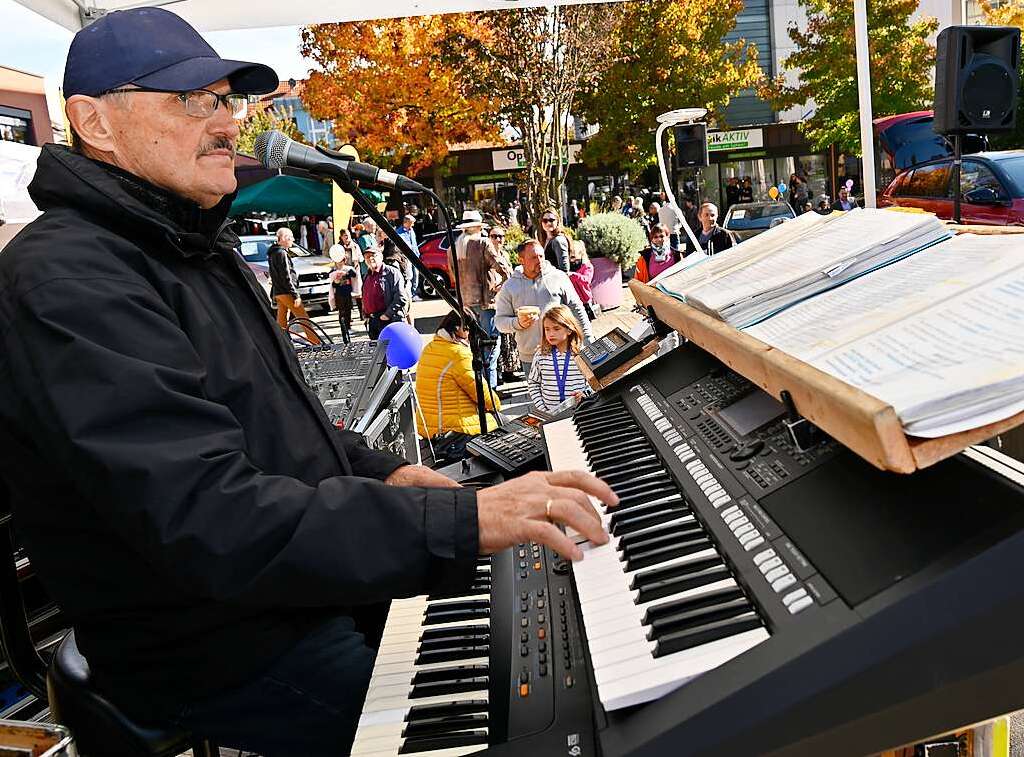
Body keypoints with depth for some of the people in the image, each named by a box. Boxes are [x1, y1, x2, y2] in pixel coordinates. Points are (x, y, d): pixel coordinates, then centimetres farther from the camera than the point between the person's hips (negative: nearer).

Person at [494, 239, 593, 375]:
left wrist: (588, 339, 3)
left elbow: (577, 309, 7)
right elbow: (499, 320, 5)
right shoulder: (509, 287, 3)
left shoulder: (558, 278, 3)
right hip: (530, 358, 0)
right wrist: (518, 323, -15)